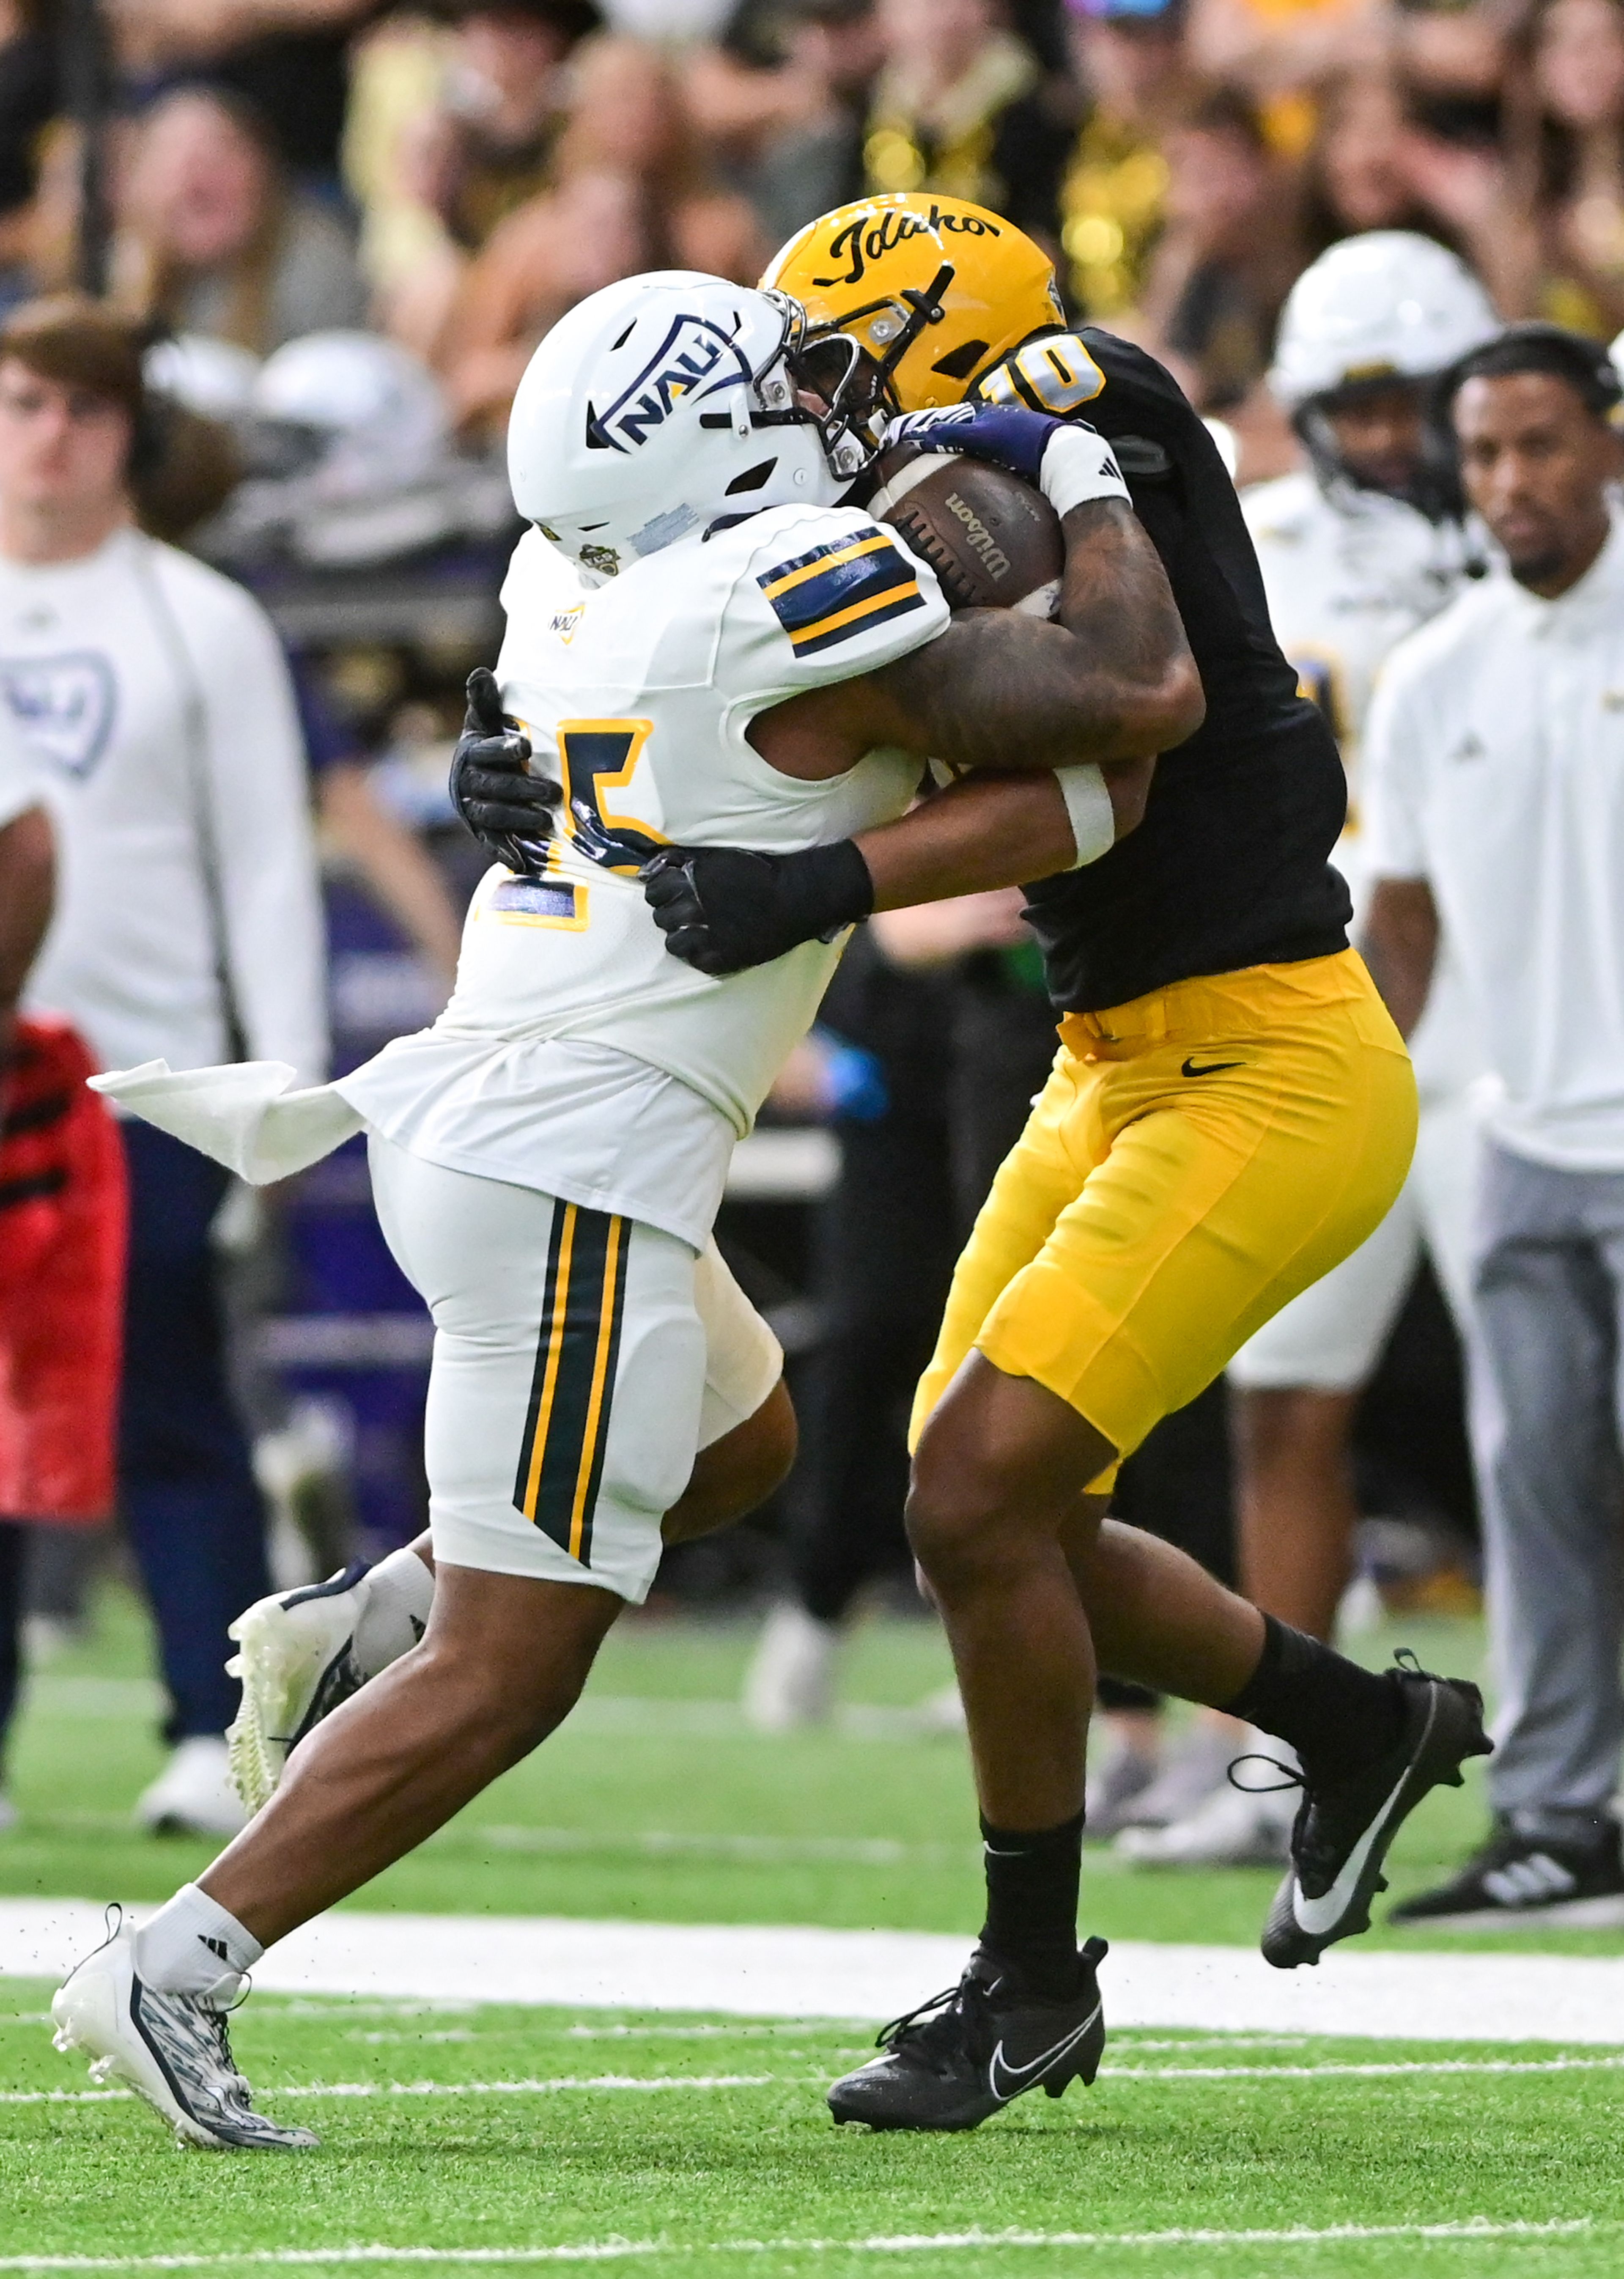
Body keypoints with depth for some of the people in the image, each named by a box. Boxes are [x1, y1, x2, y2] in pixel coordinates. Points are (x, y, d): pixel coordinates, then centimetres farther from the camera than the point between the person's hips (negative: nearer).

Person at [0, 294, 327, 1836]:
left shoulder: (201, 623, 5)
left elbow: (266, 855, 4)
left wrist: (290, 1070, -3)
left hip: (144, 1070, -2)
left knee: (170, 1418, -6)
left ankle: (218, 1733, -4)